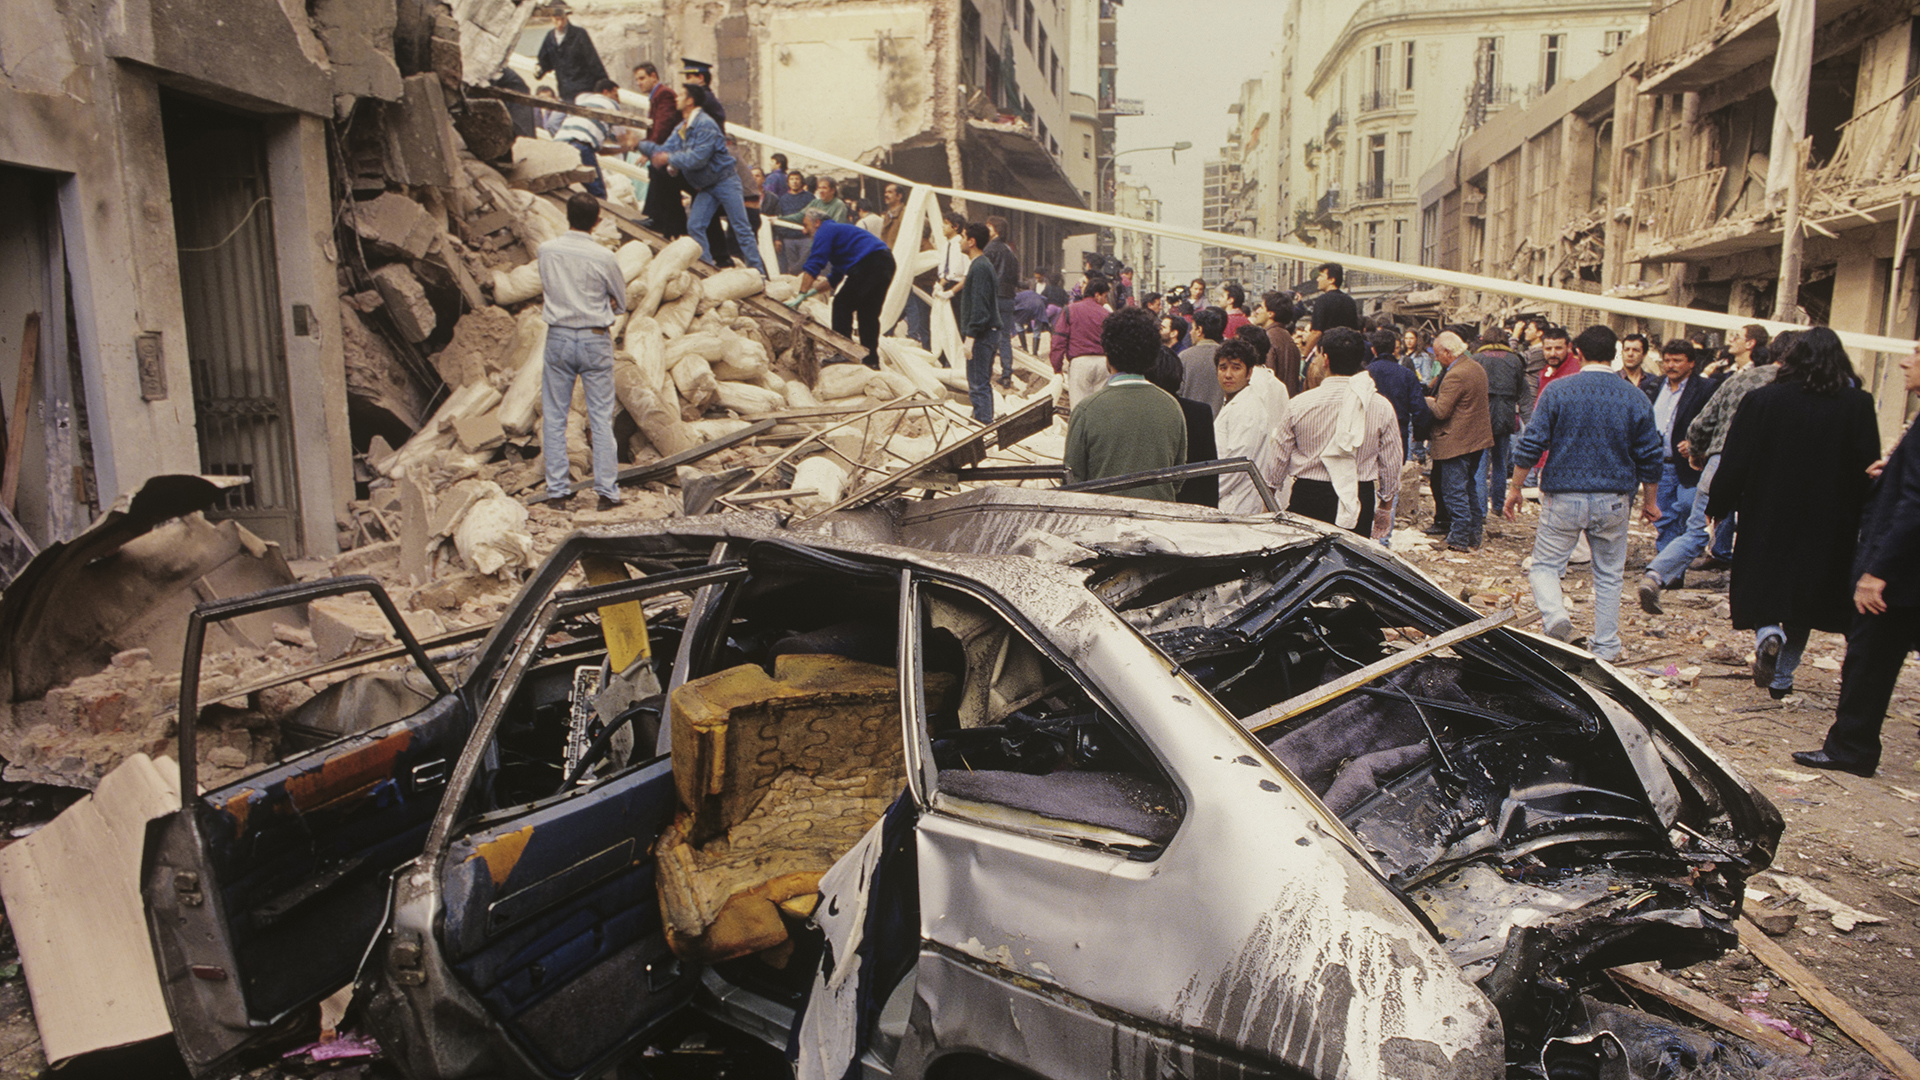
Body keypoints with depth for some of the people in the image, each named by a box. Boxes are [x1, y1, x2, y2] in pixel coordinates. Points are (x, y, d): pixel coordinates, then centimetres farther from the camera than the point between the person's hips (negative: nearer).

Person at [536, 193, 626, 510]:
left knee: (554, 417, 9)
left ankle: (556, 488, 12)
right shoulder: (604, 258, -9)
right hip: (595, 339, -2)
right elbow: (621, 302, 4)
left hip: (558, 338, 2)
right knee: (601, 418, 4)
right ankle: (606, 491, 4)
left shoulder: (546, 251, -2)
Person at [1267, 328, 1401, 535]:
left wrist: (1271, 487, 20)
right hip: (1360, 500, 1)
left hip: (1307, 497, -1)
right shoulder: (1382, 408, -4)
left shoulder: (1299, 405, -7)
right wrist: (1385, 501, 20)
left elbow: (1279, 457, 3)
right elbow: (1391, 464, 4)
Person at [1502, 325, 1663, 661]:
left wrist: (1515, 488, 3)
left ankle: (1555, 616, -18)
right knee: (1609, 575, 15)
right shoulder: (1637, 400, 1)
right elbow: (1650, 460, 5)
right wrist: (1649, 502, 18)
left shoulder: (1557, 390, -7)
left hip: (1564, 497, -2)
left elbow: (1531, 445, -8)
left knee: (1544, 565, 9)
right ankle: (1605, 648, 20)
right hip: (1614, 502, 3)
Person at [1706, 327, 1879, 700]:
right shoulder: (1858, 406, -6)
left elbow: (1734, 464, -6)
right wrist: (1858, 521, 5)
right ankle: (1783, 675, 18)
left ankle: (1767, 632, -18)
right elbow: (1868, 470, -3)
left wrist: (1718, 507, 5)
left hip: (1767, 519, -1)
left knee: (1764, 584, 12)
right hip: (1826, 527, 1)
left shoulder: (1760, 400, -8)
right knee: (1804, 596, 14)